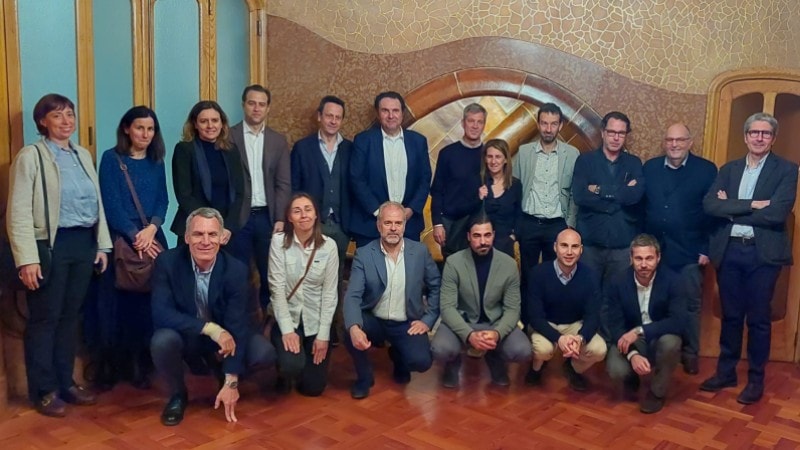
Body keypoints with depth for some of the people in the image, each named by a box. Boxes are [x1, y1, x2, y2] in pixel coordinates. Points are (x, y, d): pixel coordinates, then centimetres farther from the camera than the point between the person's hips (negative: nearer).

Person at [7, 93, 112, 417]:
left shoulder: (83, 155, 13)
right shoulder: (31, 156, -6)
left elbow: (97, 202, 15)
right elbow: (19, 213, -11)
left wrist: (102, 245, 10)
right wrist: (27, 259, -17)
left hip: (83, 243, 6)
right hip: (51, 245, -6)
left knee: (71, 315, 14)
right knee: (45, 319, 4)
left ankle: (65, 382, 26)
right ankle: (44, 390, 16)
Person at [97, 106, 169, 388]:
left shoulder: (156, 161, 11)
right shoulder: (111, 158, -2)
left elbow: (163, 200, 6)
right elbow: (111, 203, -9)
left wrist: (151, 229, -12)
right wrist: (135, 236, -14)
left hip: (153, 238, 4)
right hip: (122, 239, -4)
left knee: (151, 300, 3)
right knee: (123, 300, -1)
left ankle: (143, 361, 13)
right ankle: (120, 362, 11)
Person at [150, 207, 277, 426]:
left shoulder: (236, 269, -19)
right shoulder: (167, 262, -19)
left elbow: (237, 325, -21)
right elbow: (161, 313, -26)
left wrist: (231, 382, -26)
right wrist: (211, 328, -37)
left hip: (223, 337, 1)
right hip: (185, 336, -1)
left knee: (264, 353, -23)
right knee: (162, 340, -34)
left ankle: (223, 376, 12)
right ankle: (177, 395, -2)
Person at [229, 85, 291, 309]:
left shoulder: (279, 141, 9)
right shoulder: (228, 136, 0)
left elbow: (284, 184, 5)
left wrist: (280, 219, -4)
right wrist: (225, 217, -9)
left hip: (267, 216, 3)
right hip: (238, 217, -2)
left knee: (271, 273, 8)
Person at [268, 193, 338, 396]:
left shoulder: (328, 245, -7)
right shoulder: (279, 241, -10)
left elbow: (330, 292, -5)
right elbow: (277, 288, -11)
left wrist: (323, 334, -10)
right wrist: (287, 329, -18)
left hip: (316, 320, 1)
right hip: (287, 318, -1)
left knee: (313, 387, 1)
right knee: (293, 365, -27)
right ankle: (286, 371, 12)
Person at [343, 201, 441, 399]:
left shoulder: (420, 251, -4)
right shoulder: (363, 254, -8)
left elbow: (436, 287, 6)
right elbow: (353, 295, -17)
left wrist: (428, 320, -5)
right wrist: (354, 327, -35)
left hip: (407, 324, 1)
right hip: (374, 321, 0)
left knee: (421, 361, -23)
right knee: (350, 333, -31)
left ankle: (398, 355, 17)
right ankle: (364, 377, 2)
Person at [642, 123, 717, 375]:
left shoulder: (707, 170, -2)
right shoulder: (650, 168, 7)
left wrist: (707, 249, -8)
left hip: (689, 252, -2)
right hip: (654, 249, 2)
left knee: (690, 305, 7)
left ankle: (690, 353, 20)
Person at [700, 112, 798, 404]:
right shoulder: (729, 169, 9)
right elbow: (709, 205, -5)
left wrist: (732, 210, -9)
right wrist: (751, 205, -16)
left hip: (763, 253, -3)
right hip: (729, 250, 3)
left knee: (758, 318, 6)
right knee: (730, 315, 13)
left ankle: (756, 379, 20)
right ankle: (726, 372, 26)